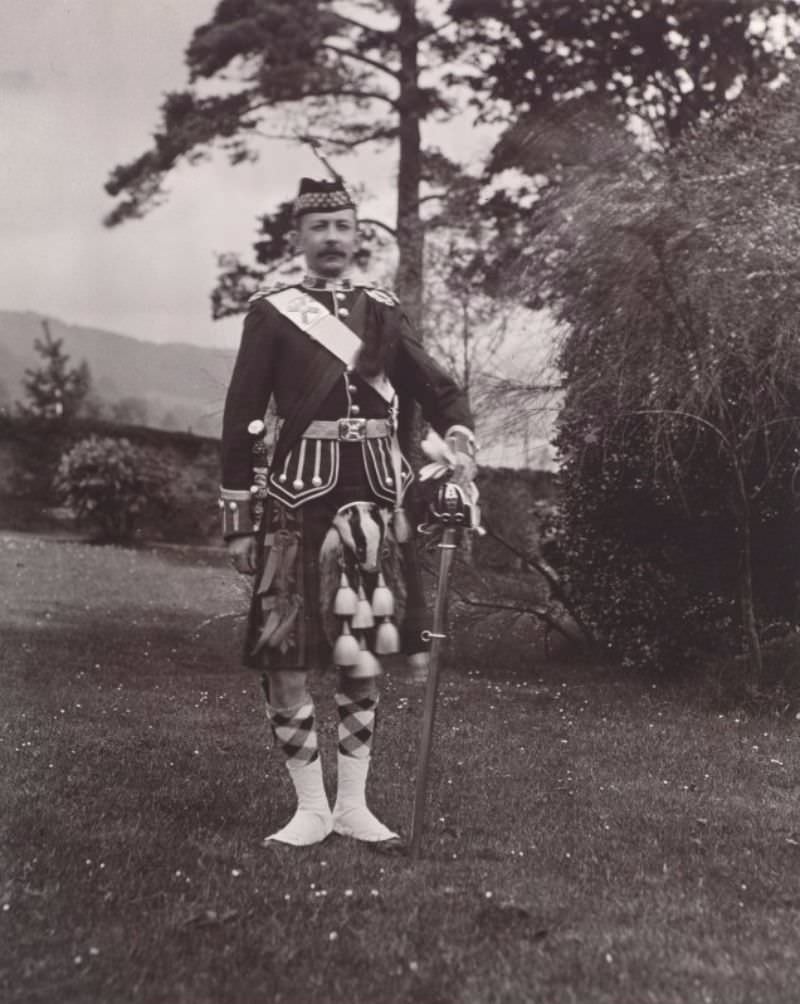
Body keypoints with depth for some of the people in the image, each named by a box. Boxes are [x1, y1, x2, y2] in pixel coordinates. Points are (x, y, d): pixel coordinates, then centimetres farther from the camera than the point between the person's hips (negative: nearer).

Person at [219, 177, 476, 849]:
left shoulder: (383, 311, 13)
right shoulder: (272, 313, 3)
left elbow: (437, 387, 11)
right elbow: (242, 419, 1)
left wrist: (459, 436, -11)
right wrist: (239, 519, -4)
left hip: (376, 491, 3)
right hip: (299, 490, -3)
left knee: (363, 653, 6)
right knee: (286, 654, -2)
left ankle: (353, 804, 18)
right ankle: (312, 807, 13)